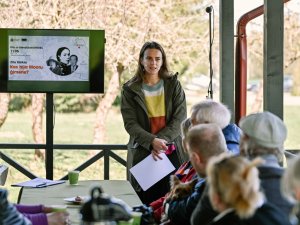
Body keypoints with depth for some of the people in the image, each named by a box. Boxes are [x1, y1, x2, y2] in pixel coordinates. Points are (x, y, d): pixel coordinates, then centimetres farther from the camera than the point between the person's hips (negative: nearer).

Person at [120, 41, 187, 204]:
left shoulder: (173, 85, 8)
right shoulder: (130, 89, 5)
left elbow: (179, 118, 1)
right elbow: (130, 123, -3)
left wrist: (162, 139, -14)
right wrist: (152, 141, -18)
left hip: (172, 153, 1)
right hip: (142, 153, -1)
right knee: (145, 203, -4)